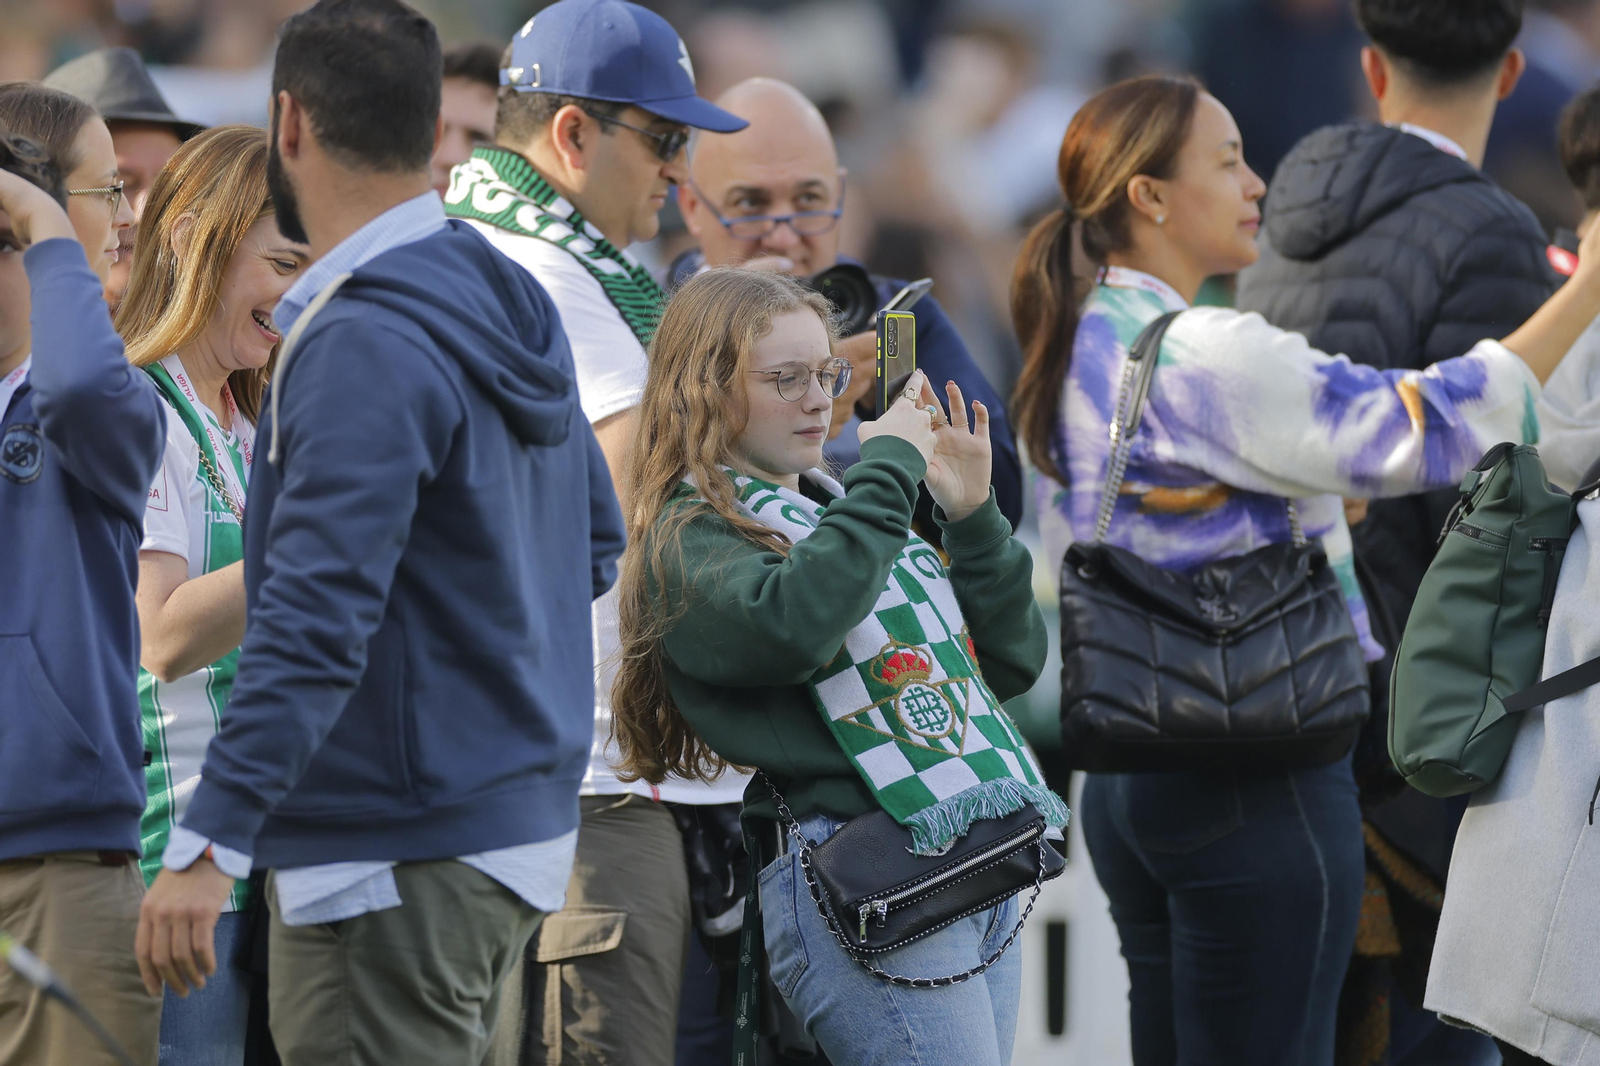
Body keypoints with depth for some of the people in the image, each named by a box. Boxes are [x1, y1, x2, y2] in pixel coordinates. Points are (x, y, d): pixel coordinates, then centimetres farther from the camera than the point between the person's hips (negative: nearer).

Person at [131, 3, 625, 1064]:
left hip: (401, 858, -10)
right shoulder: (512, 303, 11)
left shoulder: (365, 345, -19)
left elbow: (318, 616, -26)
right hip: (522, 822, 10)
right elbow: (594, 543, 21)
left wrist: (211, 845, -28)